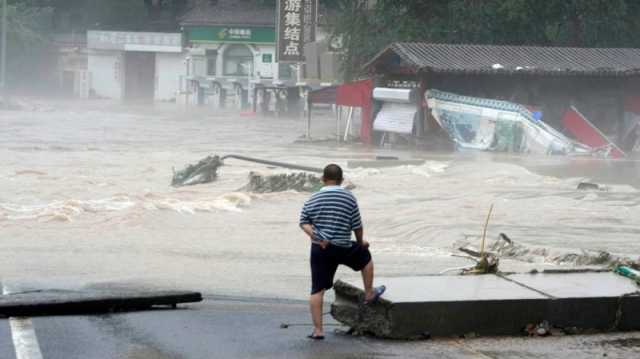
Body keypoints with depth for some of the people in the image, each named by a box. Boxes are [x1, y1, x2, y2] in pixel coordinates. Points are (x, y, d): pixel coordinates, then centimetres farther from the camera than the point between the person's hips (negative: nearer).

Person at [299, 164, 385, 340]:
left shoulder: (312, 200, 4)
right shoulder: (349, 198, -5)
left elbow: (304, 222, 1)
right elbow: (357, 226, -1)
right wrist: (360, 242, 14)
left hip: (319, 249, 2)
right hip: (343, 249, -2)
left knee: (317, 289, 3)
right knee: (365, 256, 28)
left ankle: (318, 329, -1)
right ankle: (369, 294, 39)